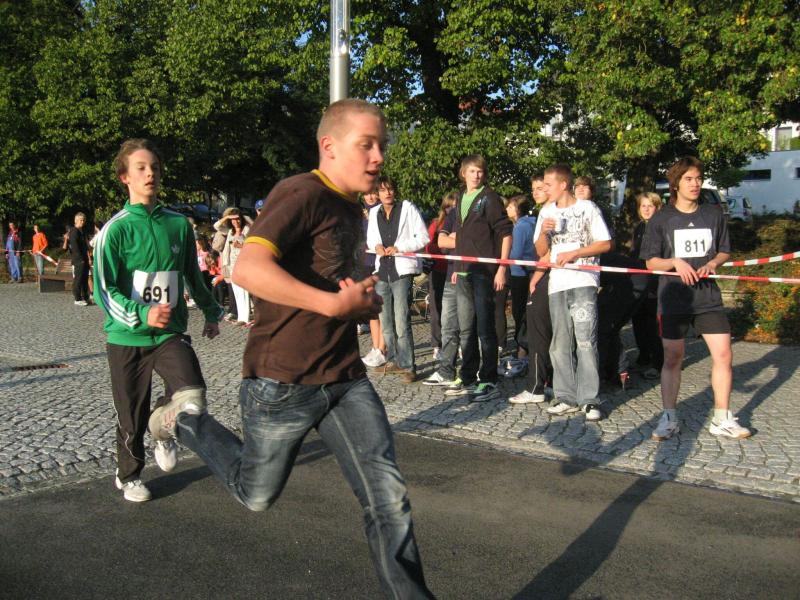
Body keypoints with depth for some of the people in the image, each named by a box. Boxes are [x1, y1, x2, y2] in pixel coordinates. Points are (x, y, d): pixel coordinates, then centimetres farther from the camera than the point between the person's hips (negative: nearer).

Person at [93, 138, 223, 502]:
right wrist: (142, 314, -28)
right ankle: (128, 476, 36)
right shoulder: (116, 229, -8)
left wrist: (211, 312, 27)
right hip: (127, 337, -2)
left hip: (171, 332, 2)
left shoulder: (178, 224, 4)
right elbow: (104, 290, -12)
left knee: (193, 394, -20)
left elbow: (192, 275, 19)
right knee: (132, 415, 9)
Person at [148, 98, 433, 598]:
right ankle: (187, 421, 38)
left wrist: (365, 302, 5)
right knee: (257, 495, 15)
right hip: (283, 382, -7)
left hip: (345, 379, 7)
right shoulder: (303, 194, -16)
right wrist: (337, 303, -26)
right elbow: (249, 269, -30)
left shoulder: (353, 210, 13)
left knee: (388, 495, -2)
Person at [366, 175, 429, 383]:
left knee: (402, 321, -13)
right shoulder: (374, 213, 10)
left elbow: (423, 237, -5)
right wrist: (376, 246, -1)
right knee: (386, 321, 12)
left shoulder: (407, 208, -3)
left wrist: (399, 247, -14)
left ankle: (407, 366, -7)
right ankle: (393, 360, 26)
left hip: (402, 270, -6)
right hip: (382, 270, 6)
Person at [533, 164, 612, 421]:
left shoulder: (587, 208, 2)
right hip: (557, 284, 5)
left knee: (585, 340, -10)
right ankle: (567, 398, 10)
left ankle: (589, 400, -6)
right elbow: (541, 251, 16)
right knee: (560, 344, 4)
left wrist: (574, 253, -11)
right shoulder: (547, 212, 15)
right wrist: (543, 232, -4)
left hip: (583, 282, -5)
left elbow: (605, 244, -1)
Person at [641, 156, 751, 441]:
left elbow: (724, 252, 14)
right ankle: (669, 418, 15)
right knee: (672, 358, 3)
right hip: (674, 298, -2)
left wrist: (712, 263, -7)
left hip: (708, 297, 2)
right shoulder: (661, 219, 0)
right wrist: (675, 262, -17)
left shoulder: (714, 215, 6)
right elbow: (651, 262, 1)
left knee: (723, 354, -3)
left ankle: (722, 419, 10)